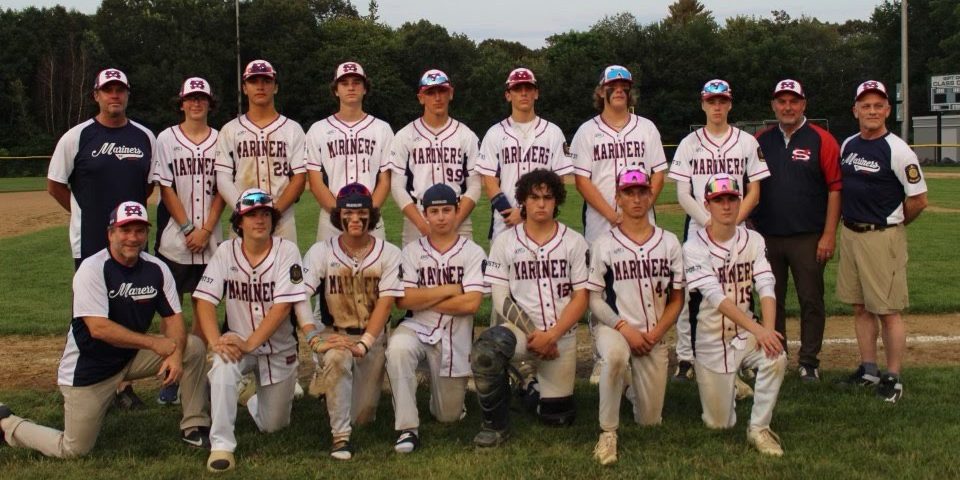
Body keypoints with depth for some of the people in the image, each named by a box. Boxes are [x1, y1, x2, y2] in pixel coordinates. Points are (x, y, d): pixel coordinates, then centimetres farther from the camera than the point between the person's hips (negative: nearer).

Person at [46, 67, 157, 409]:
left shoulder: (145, 137, 5)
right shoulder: (76, 137, -4)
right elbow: (55, 185, 3)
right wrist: (87, 213, 4)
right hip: (89, 243, -3)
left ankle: (123, 384, 18)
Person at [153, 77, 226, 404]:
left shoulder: (220, 140, 7)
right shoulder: (166, 139, 3)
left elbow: (222, 190, 3)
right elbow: (166, 188, -1)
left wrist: (205, 230, -7)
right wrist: (188, 229, -8)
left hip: (210, 239, 2)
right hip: (175, 238, -1)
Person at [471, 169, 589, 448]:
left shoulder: (574, 242, 2)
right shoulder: (505, 242, 2)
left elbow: (580, 298, -2)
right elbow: (501, 300, -1)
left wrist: (551, 335, -14)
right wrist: (532, 332, -14)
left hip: (561, 334, 1)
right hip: (521, 328, -1)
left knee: (557, 416, 1)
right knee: (485, 352, -34)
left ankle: (530, 388, 37)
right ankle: (495, 426, -12)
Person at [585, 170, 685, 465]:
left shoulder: (669, 243, 4)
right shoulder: (604, 245, -3)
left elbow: (676, 299, 5)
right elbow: (594, 299, -4)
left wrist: (655, 333, -9)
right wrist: (624, 328, -17)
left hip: (654, 336, 3)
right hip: (613, 327, -3)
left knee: (650, 420, 2)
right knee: (615, 354, -41)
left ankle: (640, 389, 39)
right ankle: (608, 433, -23)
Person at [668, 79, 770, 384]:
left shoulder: (747, 142, 7)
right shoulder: (689, 144, 7)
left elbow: (754, 193, 5)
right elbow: (683, 194, 2)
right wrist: (709, 222, -12)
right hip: (697, 231, 0)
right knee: (690, 296, 0)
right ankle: (686, 359, 10)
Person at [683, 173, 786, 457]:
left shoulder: (753, 240, 1)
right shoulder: (694, 247, -12)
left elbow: (766, 288, -11)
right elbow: (716, 297, -23)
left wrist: (767, 330, -29)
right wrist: (757, 329, -35)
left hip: (746, 335, 2)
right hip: (711, 341, -2)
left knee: (776, 357, -31)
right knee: (719, 424, 2)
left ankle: (758, 428, -12)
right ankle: (726, 384, 37)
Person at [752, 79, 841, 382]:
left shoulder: (821, 140, -1)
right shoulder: (760, 141, 9)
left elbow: (835, 188, -5)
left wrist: (829, 234, -10)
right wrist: (750, 229, 5)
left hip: (808, 238, -3)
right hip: (766, 237, 3)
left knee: (811, 301, 2)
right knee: (771, 300, 11)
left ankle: (809, 362, 13)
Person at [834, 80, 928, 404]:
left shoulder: (897, 151, -12)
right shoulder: (848, 146, 9)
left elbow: (918, 199, -10)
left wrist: (893, 225, 2)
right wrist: (850, 221, 12)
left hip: (882, 238, -7)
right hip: (850, 234, 7)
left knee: (888, 311, -2)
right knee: (860, 307, 13)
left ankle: (893, 378, 7)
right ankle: (868, 370, 24)